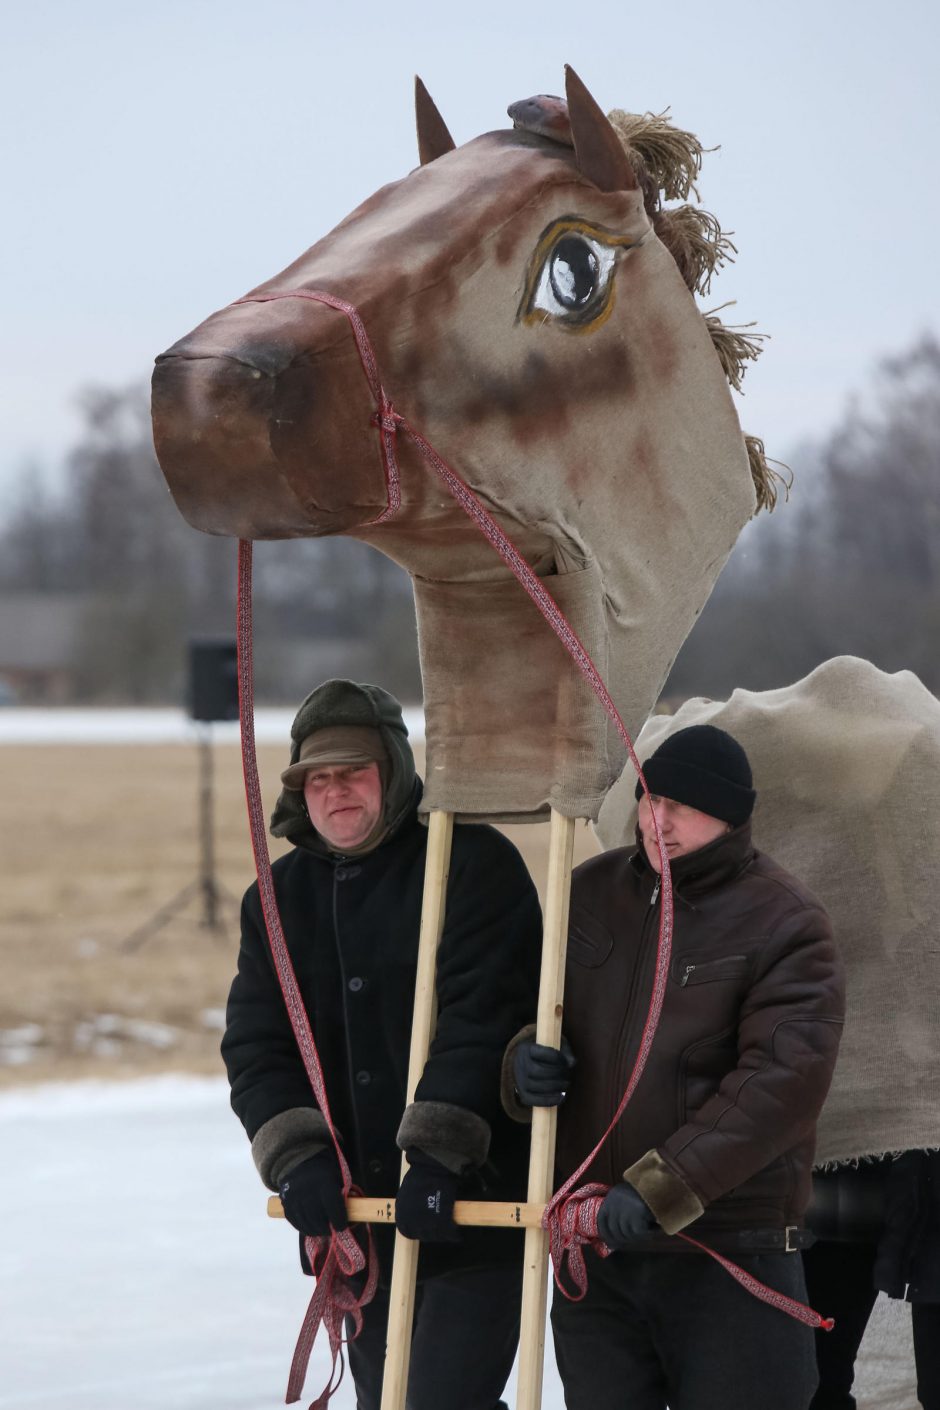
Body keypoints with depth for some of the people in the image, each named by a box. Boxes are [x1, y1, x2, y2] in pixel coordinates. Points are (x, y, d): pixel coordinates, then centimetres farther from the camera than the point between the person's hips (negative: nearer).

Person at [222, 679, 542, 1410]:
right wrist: (295, 1156, -13)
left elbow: (479, 1018, -17)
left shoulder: (474, 863, -7)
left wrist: (437, 1150, -25)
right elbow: (256, 1045, 4)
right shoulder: (280, 897, 11)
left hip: (473, 1206, -6)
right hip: (361, 1213, 6)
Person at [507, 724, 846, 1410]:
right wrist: (523, 1059, -7)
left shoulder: (785, 922, -9)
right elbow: (527, 1010, 19)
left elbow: (784, 1080, -18)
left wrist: (661, 1189, -24)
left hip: (728, 1251, -5)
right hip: (592, 1245, 5)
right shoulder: (591, 892, 8)